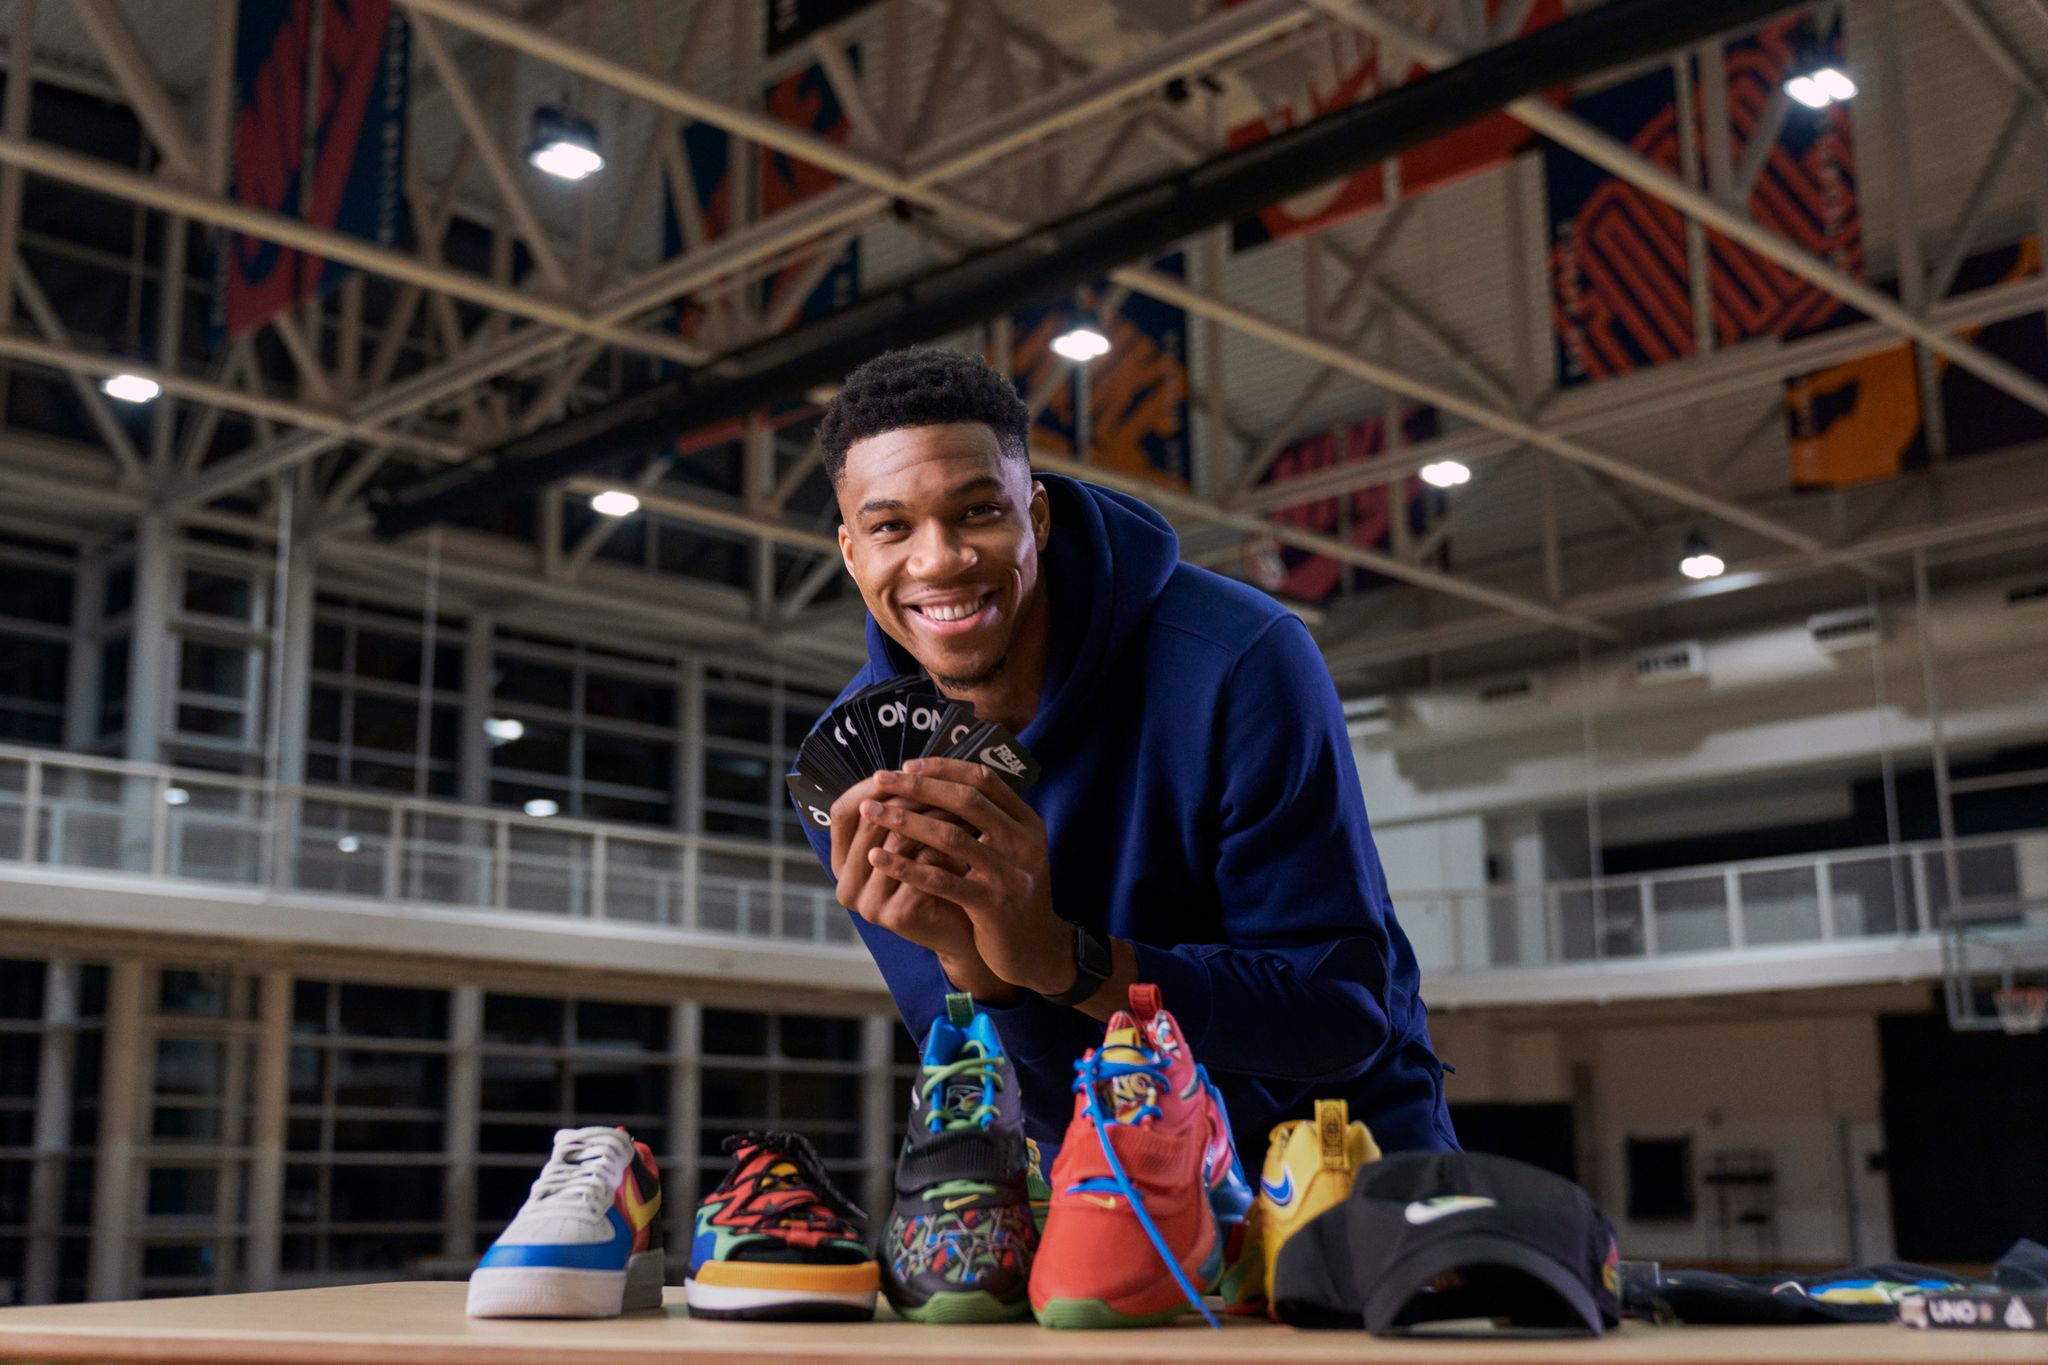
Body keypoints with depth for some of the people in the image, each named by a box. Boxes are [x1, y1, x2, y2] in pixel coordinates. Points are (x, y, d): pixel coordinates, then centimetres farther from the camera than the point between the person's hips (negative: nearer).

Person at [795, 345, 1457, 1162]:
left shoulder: (1239, 661, -22)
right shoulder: (851, 770, -12)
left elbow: (1346, 1012, -22)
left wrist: (1062, 956, -35)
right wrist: (970, 965, -32)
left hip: (1337, 1139, -1)